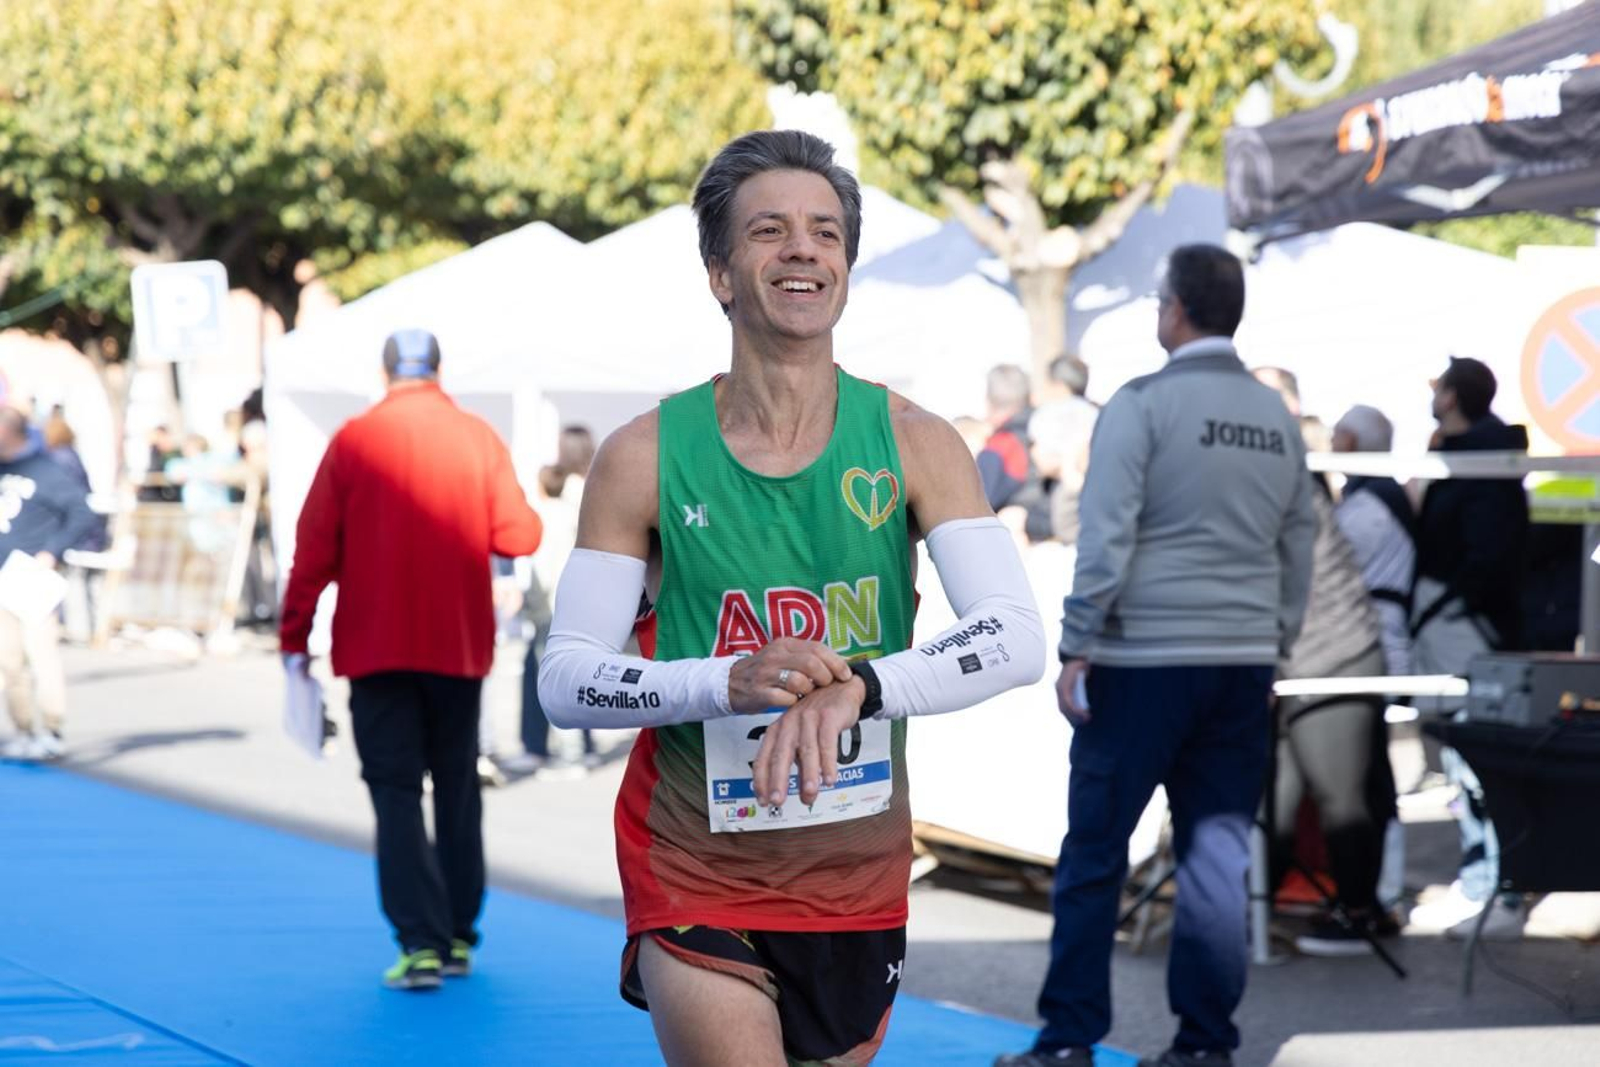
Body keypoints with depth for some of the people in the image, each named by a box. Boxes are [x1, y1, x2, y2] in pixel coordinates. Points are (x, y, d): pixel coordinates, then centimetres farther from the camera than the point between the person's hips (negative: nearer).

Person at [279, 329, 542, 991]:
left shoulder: (354, 440, -4)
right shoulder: (479, 439, -1)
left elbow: (315, 546, -5)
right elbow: (518, 536, -5)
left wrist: (294, 638, 2)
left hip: (377, 646, -2)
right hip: (460, 646, 2)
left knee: (396, 794, 0)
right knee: (458, 792, 14)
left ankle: (420, 943, -11)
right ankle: (459, 939, 17)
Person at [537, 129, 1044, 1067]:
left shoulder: (914, 443, -3)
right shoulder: (647, 455, -5)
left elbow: (1018, 638, -14)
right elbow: (565, 679, -8)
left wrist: (855, 686, -31)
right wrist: (729, 682, -26)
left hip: (860, 876, 3)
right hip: (694, 875, -2)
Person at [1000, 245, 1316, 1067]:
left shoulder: (1142, 405, -7)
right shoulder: (1278, 418, 11)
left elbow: (1105, 537, -12)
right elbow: (1298, 551, 13)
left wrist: (1075, 648, -8)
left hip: (1145, 660, -5)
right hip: (1241, 662, 5)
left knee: (1094, 852, 1)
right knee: (1217, 853, 7)